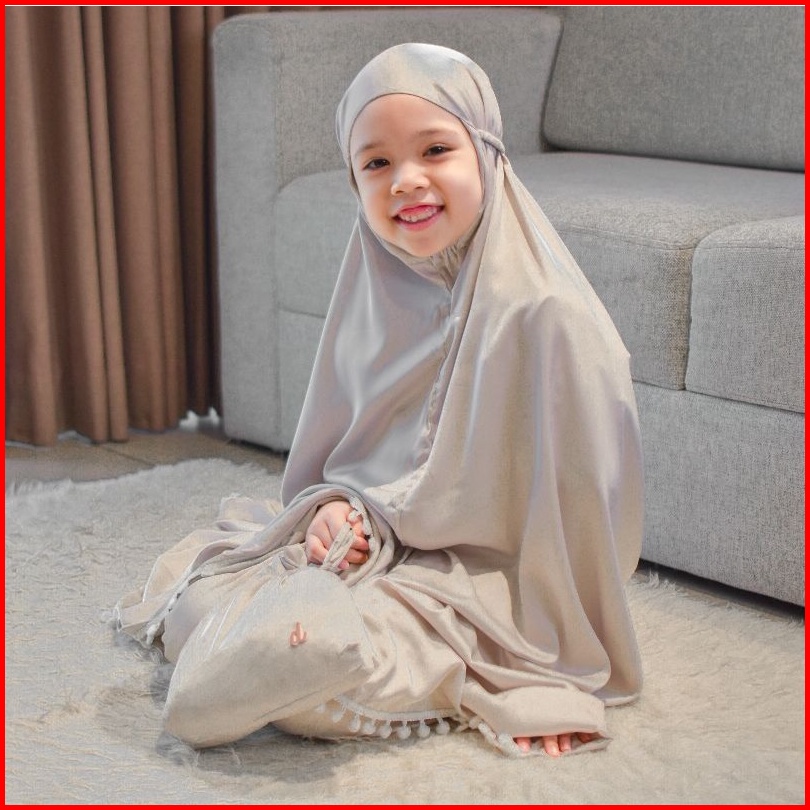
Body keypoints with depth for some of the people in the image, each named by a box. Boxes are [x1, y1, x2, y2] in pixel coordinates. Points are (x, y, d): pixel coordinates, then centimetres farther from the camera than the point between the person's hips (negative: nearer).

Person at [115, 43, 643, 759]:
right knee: (181, 574, 5)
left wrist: (562, 681, -14)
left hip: (469, 575, -7)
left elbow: (578, 499, -18)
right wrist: (333, 504, -9)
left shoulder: (545, 316, -22)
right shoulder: (378, 286, 0)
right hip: (362, 539, 7)